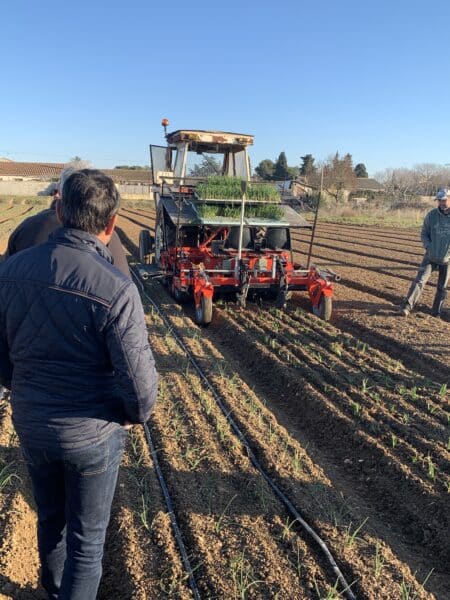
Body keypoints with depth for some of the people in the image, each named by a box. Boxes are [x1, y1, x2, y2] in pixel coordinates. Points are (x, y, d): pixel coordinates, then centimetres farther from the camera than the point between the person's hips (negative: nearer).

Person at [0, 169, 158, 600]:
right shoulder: (115, 288, -26)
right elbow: (139, 381, -22)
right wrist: (138, 414, 0)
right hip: (92, 433, -5)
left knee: (49, 518, 30)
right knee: (86, 535, 18)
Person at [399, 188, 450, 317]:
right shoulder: (431, 215, -6)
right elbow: (424, 233, 5)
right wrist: (428, 246, -12)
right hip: (430, 257, 0)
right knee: (419, 281, -14)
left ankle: (436, 311, 27)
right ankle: (406, 307, -19)